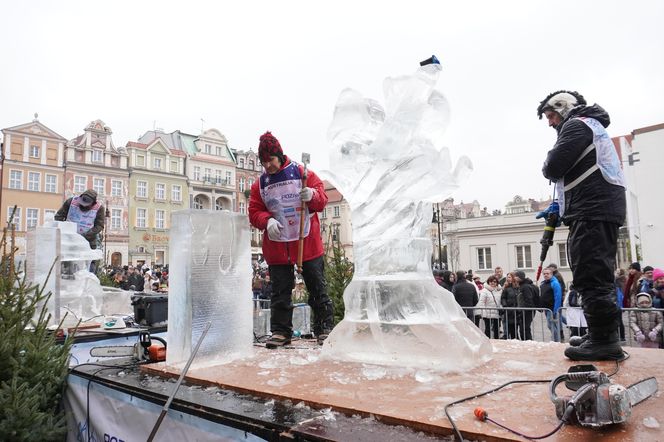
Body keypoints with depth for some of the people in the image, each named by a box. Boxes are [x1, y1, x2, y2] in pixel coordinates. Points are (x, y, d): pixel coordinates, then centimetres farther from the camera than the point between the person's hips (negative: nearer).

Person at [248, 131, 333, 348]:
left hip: (308, 243, -2)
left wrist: (313, 195, -24)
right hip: (276, 246, 2)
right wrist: (267, 221, -15)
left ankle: (324, 328, 15)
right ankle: (280, 331, 15)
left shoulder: (302, 173, 1)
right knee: (280, 291, 6)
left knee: (317, 287, 5)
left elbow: (322, 200, -1)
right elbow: (254, 212, 6)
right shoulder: (259, 184, 8)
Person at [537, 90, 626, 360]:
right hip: (605, 210, 11)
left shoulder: (577, 124, -2)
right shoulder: (593, 127, 29)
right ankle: (602, 337, 17)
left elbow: (553, 168, -14)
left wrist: (549, 166, 9)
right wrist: (559, 205, 18)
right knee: (598, 276, 12)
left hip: (592, 212, -11)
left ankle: (604, 340, -12)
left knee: (589, 276, -12)